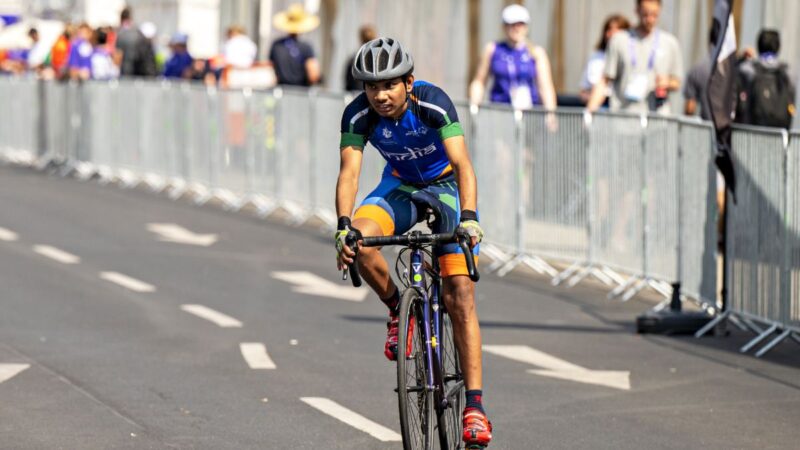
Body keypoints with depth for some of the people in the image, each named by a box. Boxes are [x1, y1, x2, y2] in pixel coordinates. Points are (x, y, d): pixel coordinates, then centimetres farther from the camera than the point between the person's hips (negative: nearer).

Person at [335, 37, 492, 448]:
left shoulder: (433, 103, -29)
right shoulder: (358, 115, -21)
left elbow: (462, 164, -36)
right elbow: (349, 172, -28)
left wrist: (468, 218, -51)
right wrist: (344, 228, -45)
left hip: (447, 187, -3)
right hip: (400, 187, 3)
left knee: (460, 295, -15)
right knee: (359, 243, -30)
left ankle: (474, 404, -16)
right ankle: (397, 309, -1)